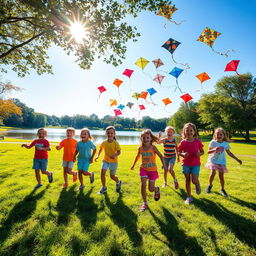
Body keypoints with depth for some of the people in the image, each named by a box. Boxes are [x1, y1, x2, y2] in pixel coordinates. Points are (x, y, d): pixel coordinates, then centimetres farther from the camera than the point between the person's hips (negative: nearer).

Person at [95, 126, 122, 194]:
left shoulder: (116, 143, -16)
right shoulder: (104, 143, -4)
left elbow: (119, 152, -19)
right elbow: (100, 149, 12)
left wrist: (115, 155, -39)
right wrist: (98, 156, -2)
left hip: (113, 162, -3)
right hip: (105, 161, 3)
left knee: (112, 176, 8)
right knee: (102, 173, -8)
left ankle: (118, 182, 42)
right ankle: (104, 187, 16)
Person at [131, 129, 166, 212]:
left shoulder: (153, 147, -15)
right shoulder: (140, 148, -6)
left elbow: (160, 155, -8)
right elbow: (137, 156, 12)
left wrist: (164, 164, -22)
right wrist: (133, 165, 21)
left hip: (152, 170, -2)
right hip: (143, 169, 2)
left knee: (151, 189, 4)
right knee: (143, 185, -8)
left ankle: (157, 189, 42)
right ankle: (144, 203, 11)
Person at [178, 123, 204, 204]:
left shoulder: (197, 141, -5)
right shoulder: (183, 142, -6)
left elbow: (202, 151, 5)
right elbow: (179, 152, 2)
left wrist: (199, 154, -17)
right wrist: (183, 154, -20)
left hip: (195, 164, -1)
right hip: (186, 164, 1)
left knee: (194, 180, -10)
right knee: (187, 180, 10)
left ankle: (198, 185, 29)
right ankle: (189, 197, 27)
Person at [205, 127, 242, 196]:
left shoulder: (225, 144, 1)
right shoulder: (213, 142, -6)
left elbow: (229, 153, 12)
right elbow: (208, 151, -5)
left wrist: (237, 159, 13)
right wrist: (214, 149, -24)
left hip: (222, 162, 2)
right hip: (213, 160, -2)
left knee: (221, 176, 4)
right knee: (213, 173, -19)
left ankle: (222, 189, 28)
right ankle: (210, 185, 9)